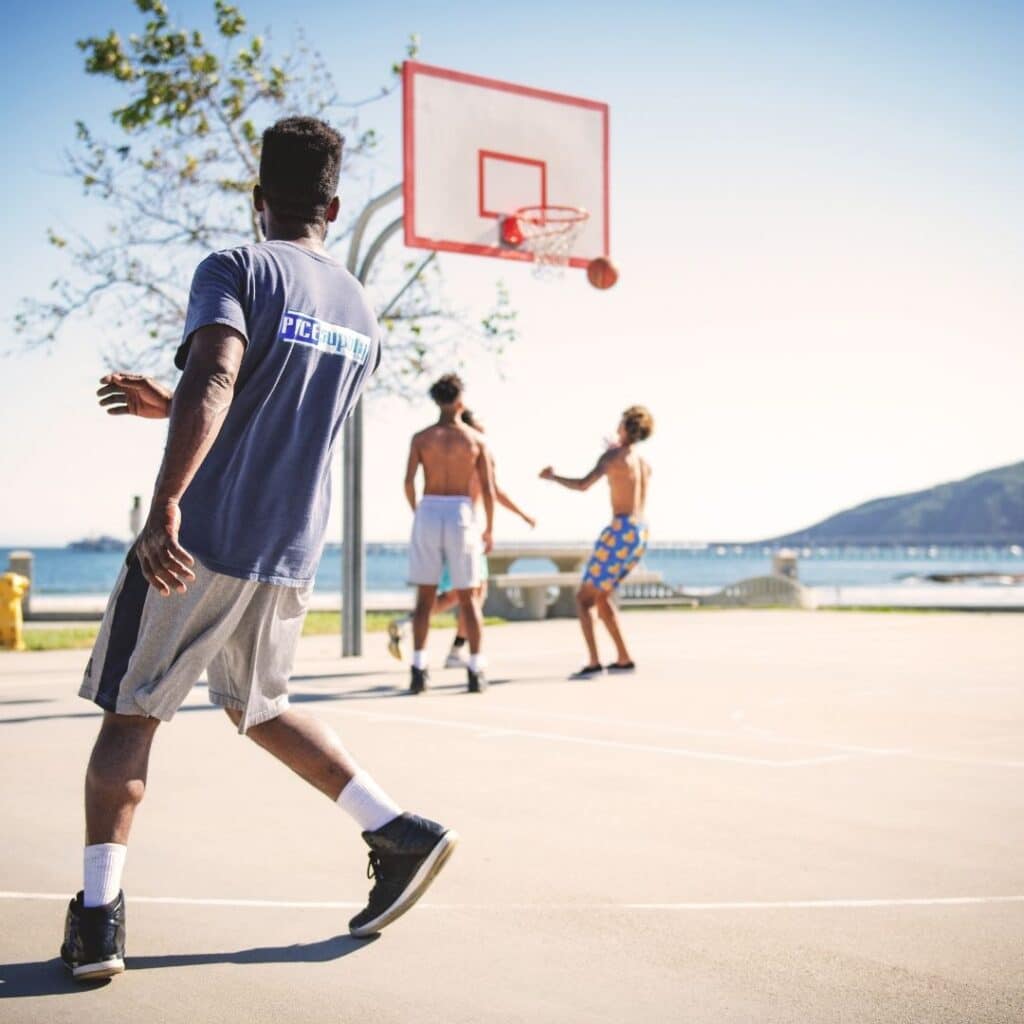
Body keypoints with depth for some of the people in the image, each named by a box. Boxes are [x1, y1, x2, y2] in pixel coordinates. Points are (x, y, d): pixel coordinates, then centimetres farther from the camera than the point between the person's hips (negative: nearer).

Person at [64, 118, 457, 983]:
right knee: (260, 707, 24)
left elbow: (216, 380, -25)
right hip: (292, 555, 6)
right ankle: (399, 833, 16)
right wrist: (170, 406, 31)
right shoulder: (362, 315, 14)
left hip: (200, 544, -5)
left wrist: (167, 503, -30)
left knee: (130, 716, 7)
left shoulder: (235, 268, -6)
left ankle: (98, 915, 3)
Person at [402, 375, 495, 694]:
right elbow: (488, 491, -2)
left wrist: (416, 512, 11)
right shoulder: (476, 438, 1)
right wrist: (489, 530, 8)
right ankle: (476, 671, 3)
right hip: (461, 516, -1)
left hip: (428, 515, 1)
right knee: (468, 597, 6)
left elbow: (408, 482, -6)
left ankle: (419, 669, -1)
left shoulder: (421, 437, 3)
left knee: (425, 596, 7)